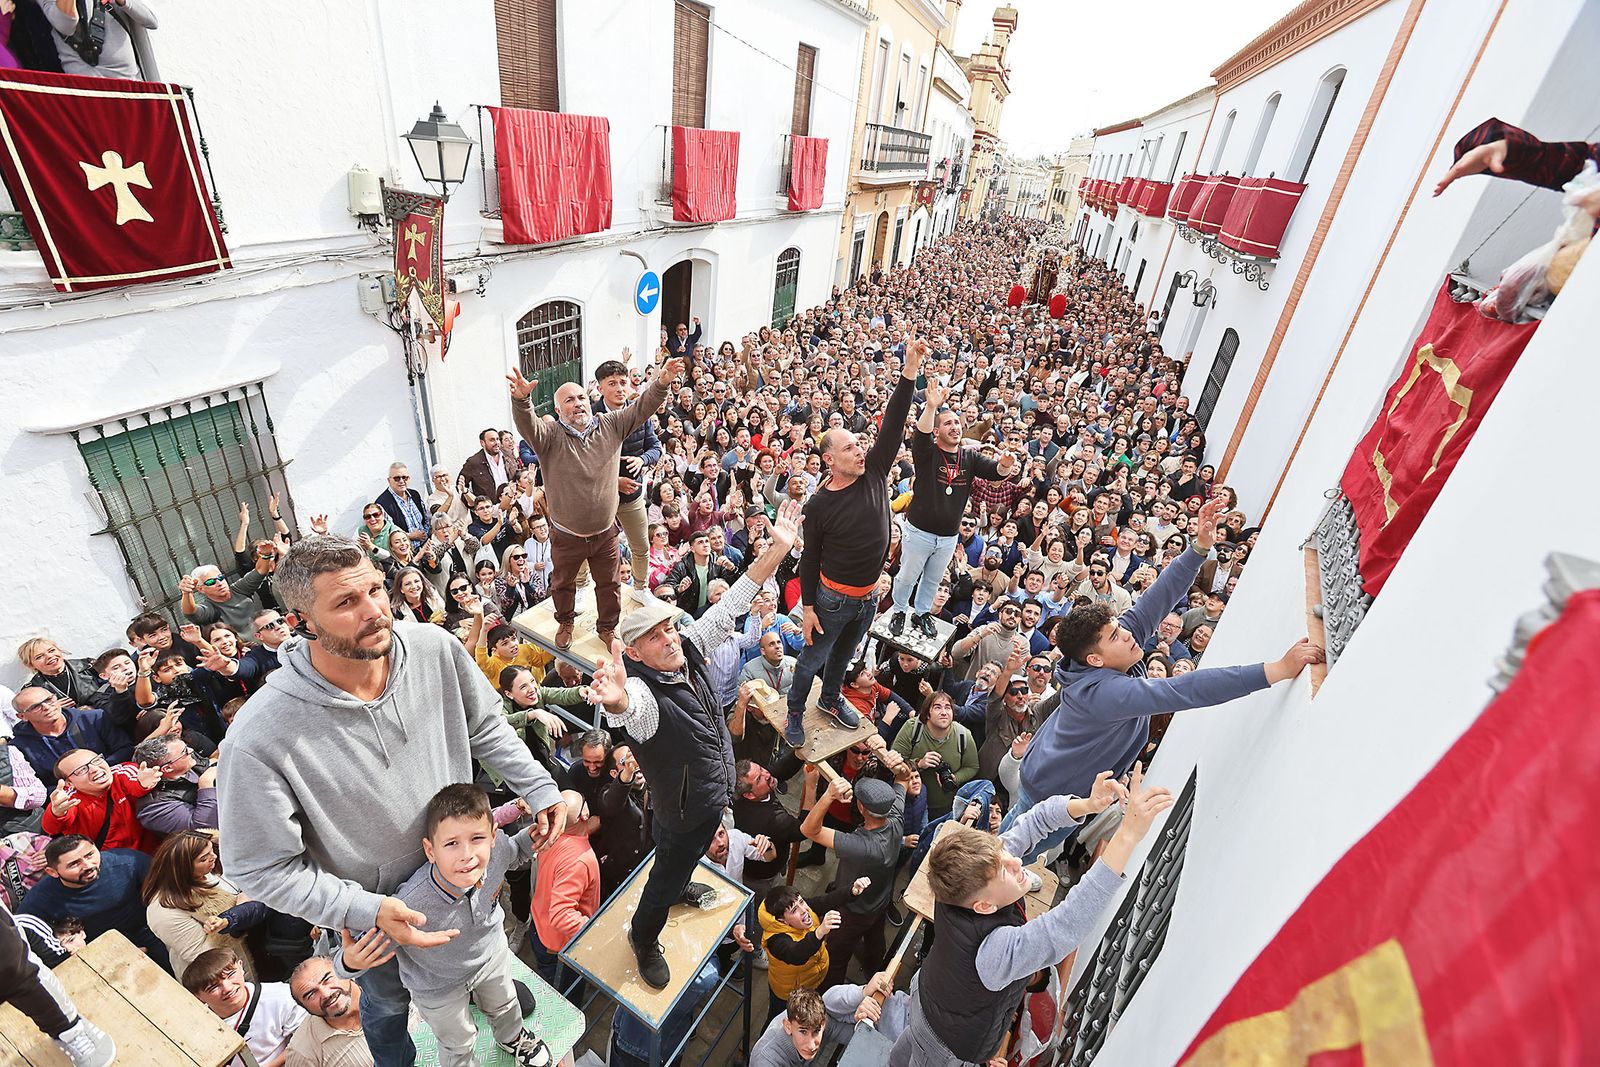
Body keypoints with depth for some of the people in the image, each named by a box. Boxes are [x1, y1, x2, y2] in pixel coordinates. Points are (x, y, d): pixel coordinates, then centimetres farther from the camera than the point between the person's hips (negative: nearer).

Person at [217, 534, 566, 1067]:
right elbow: (260, 867, -21)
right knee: (389, 1002, 30)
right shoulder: (261, 738, -34)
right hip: (371, 911, -2)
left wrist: (539, 785, -9)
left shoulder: (434, 647, -25)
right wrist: (367, 911, -26)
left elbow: (484, 725, -7)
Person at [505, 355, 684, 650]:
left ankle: (607, 628, 43)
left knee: (608, 584, 19)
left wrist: (662, 382, -26)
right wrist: (521, 398, -55)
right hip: (566, 536, -1)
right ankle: (565, 622, 51)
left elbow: (641, 407, -10)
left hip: (605, 532, 2)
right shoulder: (550, 435, -14)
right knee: (563, 584, 22)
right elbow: (526, 424, -33)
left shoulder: (610, 426, -4)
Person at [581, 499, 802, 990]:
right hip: (682, 811, -7)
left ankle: (679, 887, 65)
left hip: (716, 793, 7)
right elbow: (632, 708, -60)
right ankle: (643, 939, 48)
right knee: (666, 879, 19)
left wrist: (777, 549, -22)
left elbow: (729, 606, -15)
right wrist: (616, 700, -86)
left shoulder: (688, 648, -15)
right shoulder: (643, 692, -36)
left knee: (687, 856, 35)